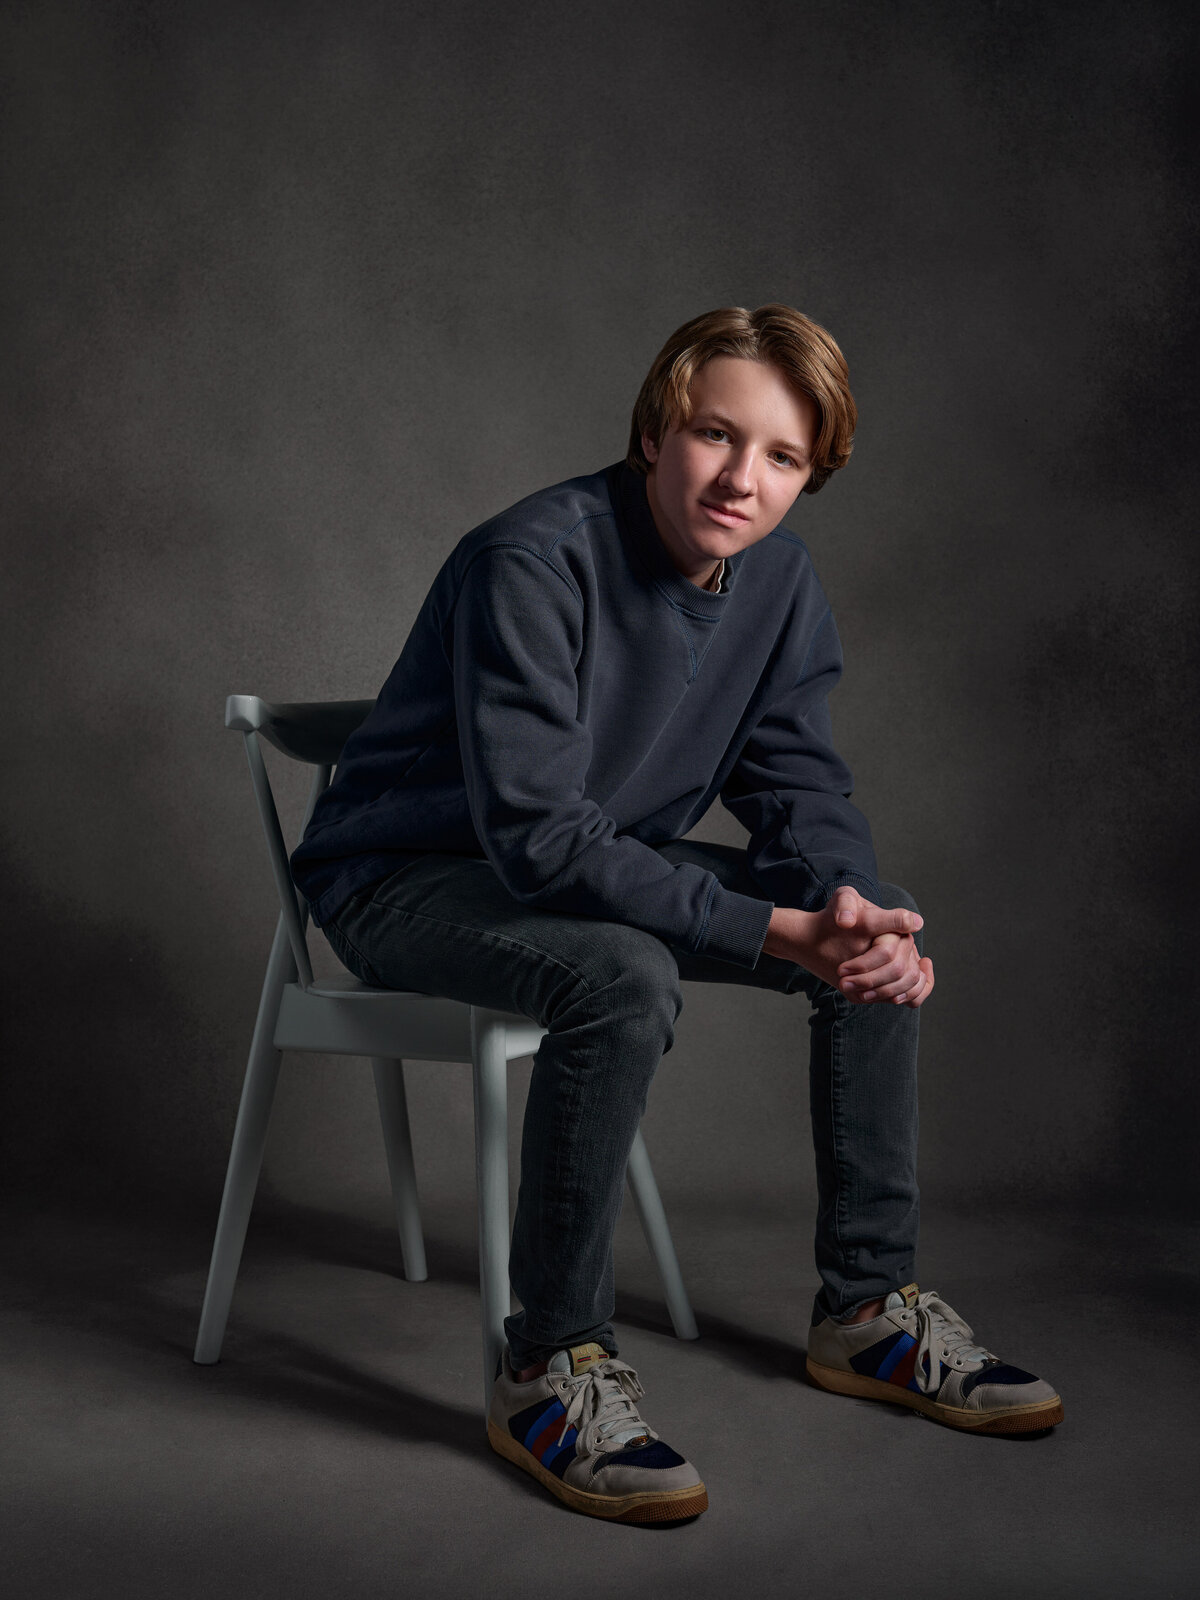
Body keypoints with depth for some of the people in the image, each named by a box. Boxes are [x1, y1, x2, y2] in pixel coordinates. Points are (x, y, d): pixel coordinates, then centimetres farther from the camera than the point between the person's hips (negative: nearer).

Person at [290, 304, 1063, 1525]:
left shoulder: (776, 576, -4)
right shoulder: (532, 563, -28)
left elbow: (796, 783, 0)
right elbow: (540, 838, -32)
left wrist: (847, 904, -23)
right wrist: (777, 933, -36)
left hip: (603, 859, 8)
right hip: (406, 877, -7)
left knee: (881, 930, -4)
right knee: (624, 981, -37)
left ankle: (867, 1307, 7)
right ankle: (548, 1373, -20)